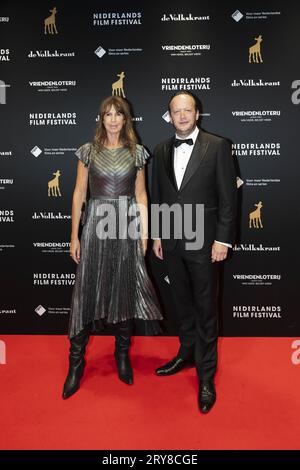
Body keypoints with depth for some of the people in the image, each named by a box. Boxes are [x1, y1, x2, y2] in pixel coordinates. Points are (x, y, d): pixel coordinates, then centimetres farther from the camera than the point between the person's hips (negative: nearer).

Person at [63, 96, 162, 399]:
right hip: (96, 226, -1)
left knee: (125, 290, 8)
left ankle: (122, 355, 25)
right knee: (87, 290, 0)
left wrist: (144, 233, 2)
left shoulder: (136, 153, 7)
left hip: (127, 227, 1)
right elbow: (79, 194, 4)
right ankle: (76, 361, 14)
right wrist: (74, 236, 0)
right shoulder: (88, 151, 5)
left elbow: (140, 196, 7)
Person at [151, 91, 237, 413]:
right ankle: (187, 353, 38)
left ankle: (206, 376, 19)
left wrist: (223, 240, -11)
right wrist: (157, 236, 9)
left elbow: (228, 197, -7)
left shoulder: (217, 146, -5)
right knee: (183, 303, 18)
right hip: (171, 242, 4)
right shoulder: (162, 151, 8)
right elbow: (157, 197, 12)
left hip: (203, 242, -4)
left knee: (205, 309, 5)